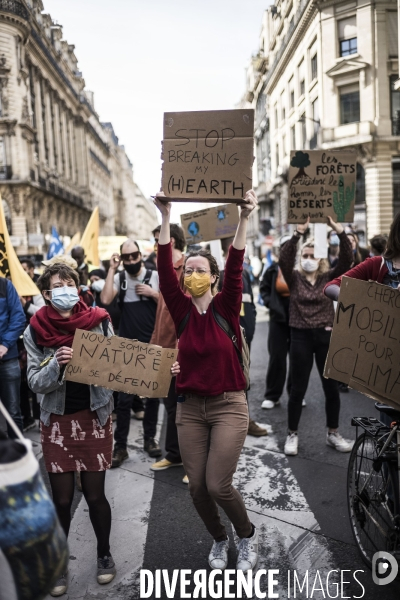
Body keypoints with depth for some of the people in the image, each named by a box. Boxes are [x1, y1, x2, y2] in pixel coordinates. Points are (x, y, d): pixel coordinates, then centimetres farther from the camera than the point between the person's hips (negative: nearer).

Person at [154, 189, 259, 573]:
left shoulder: (225, 307, -5)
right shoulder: (182, 310, 0)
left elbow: (235, 269, -19)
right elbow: (164, 272, -12)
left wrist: (244, 219, -31)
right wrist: (165, 219, -20)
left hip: (229, 406, -3)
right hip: (189, 408, 3)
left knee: (217, 485, -7)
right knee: (197, 487, 7)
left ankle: (247, 534, 25)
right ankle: (219, 540, 37)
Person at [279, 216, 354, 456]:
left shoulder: (329, 277, 4)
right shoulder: (294, 277, 1)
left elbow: (347, 259, -10)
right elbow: (284, 258, -17)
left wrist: (340, 232, -23)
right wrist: (298, 234, -28)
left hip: (326, 336, 2)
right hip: (301, 337, -2)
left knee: (332, 387, 10)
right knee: (298, 388, 5)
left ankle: (333, 433, 27)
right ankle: (292, 435, 19)